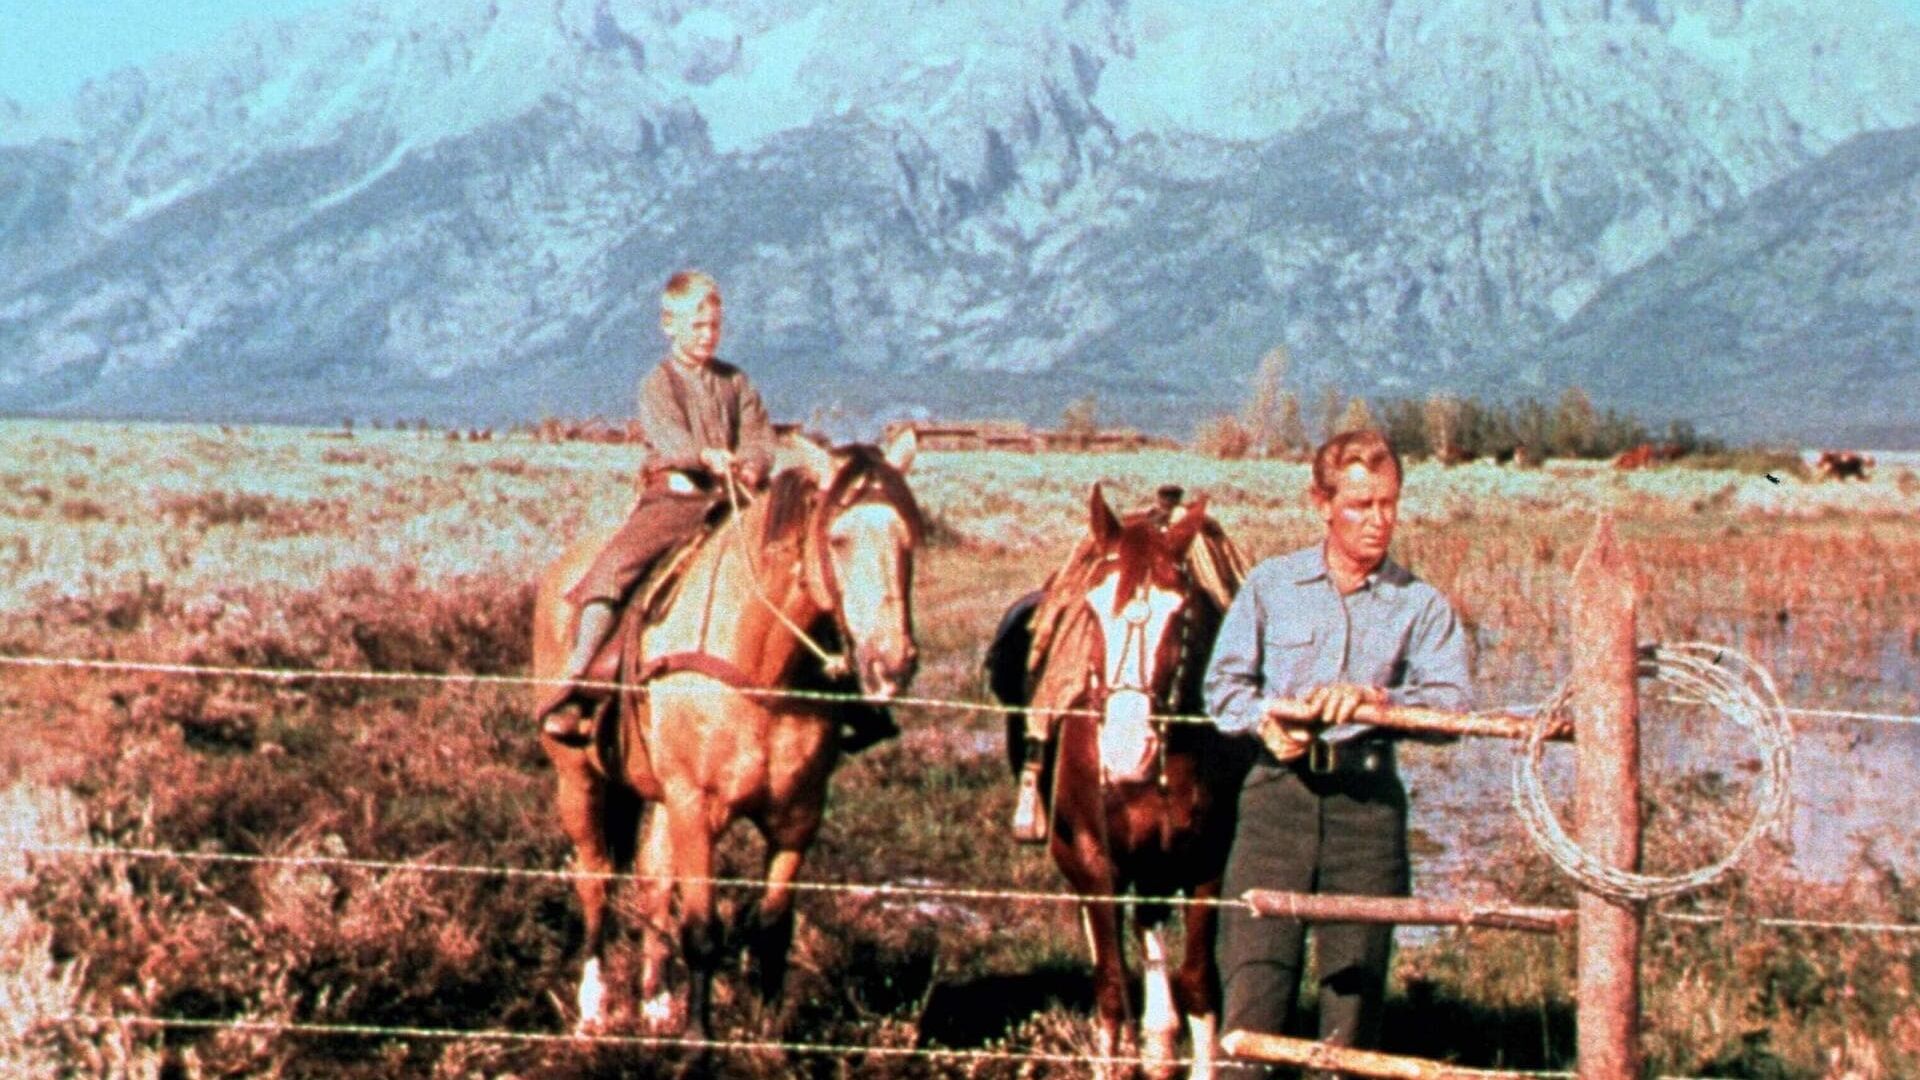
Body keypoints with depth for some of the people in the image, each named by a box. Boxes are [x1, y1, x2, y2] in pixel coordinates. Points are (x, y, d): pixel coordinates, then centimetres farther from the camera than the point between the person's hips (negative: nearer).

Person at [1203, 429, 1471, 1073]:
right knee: (1253, 978, -7)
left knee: (1355, 988, 3)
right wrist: (1262, 718, -14)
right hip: (1278, 788, 0)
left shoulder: (1422, 605, 5)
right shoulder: (1270, 585, 9)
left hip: (1367, 801, 0)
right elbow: (1224, 680, 7)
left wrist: (1373, 698, -25)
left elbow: (1453, 705, -7)